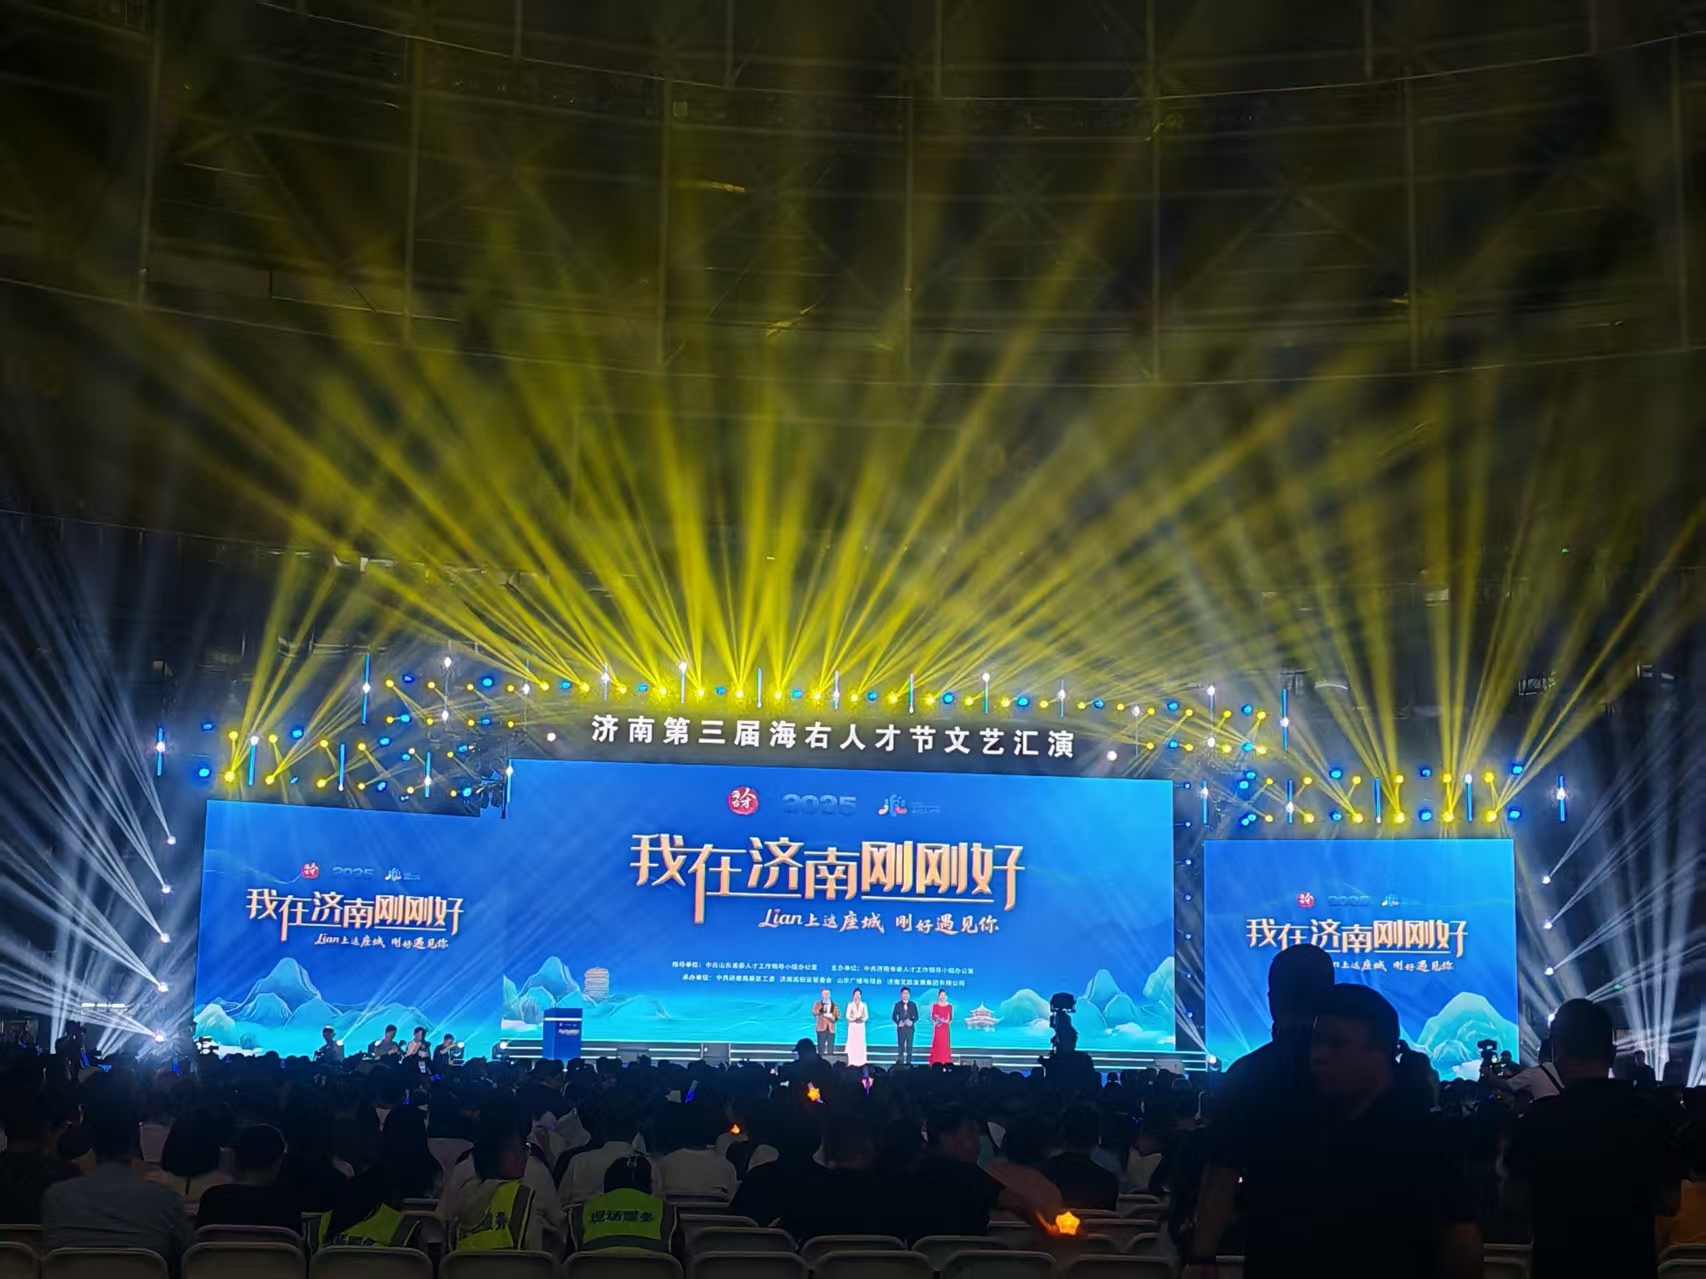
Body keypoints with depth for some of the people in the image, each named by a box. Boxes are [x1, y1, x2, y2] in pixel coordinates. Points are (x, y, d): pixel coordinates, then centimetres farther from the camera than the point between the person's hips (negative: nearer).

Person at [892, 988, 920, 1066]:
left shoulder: (913, 1005, 7)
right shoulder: (897, 1004, 4)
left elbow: (916, 1016, 5)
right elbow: (894, 1016, 3)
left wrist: (912, 1022, -13)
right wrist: (898, 1023, -13)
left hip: (910, 1027, 1)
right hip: (901, 1027, -1)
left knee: (909, 1045, 1)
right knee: (901, 1045, -1)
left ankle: (909, 1061, 5)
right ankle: (900, 1061, 2)